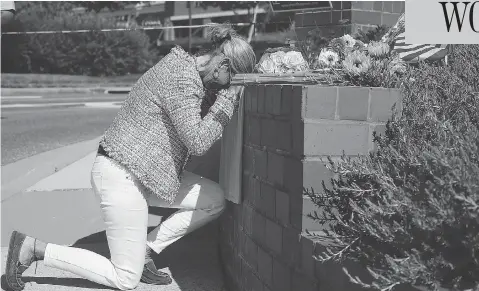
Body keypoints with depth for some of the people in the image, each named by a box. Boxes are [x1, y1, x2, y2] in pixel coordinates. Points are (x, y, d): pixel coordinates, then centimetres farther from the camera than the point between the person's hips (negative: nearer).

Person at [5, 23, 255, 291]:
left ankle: (145, 249, 10)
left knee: (215, 200, 5)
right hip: (122, 177, -10)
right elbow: (198, 141, -25)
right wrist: (228, 99, -17)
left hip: (143, 172, 10)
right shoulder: (182, 78, -21)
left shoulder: (182, 65, 9)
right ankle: (32, 248, 5)